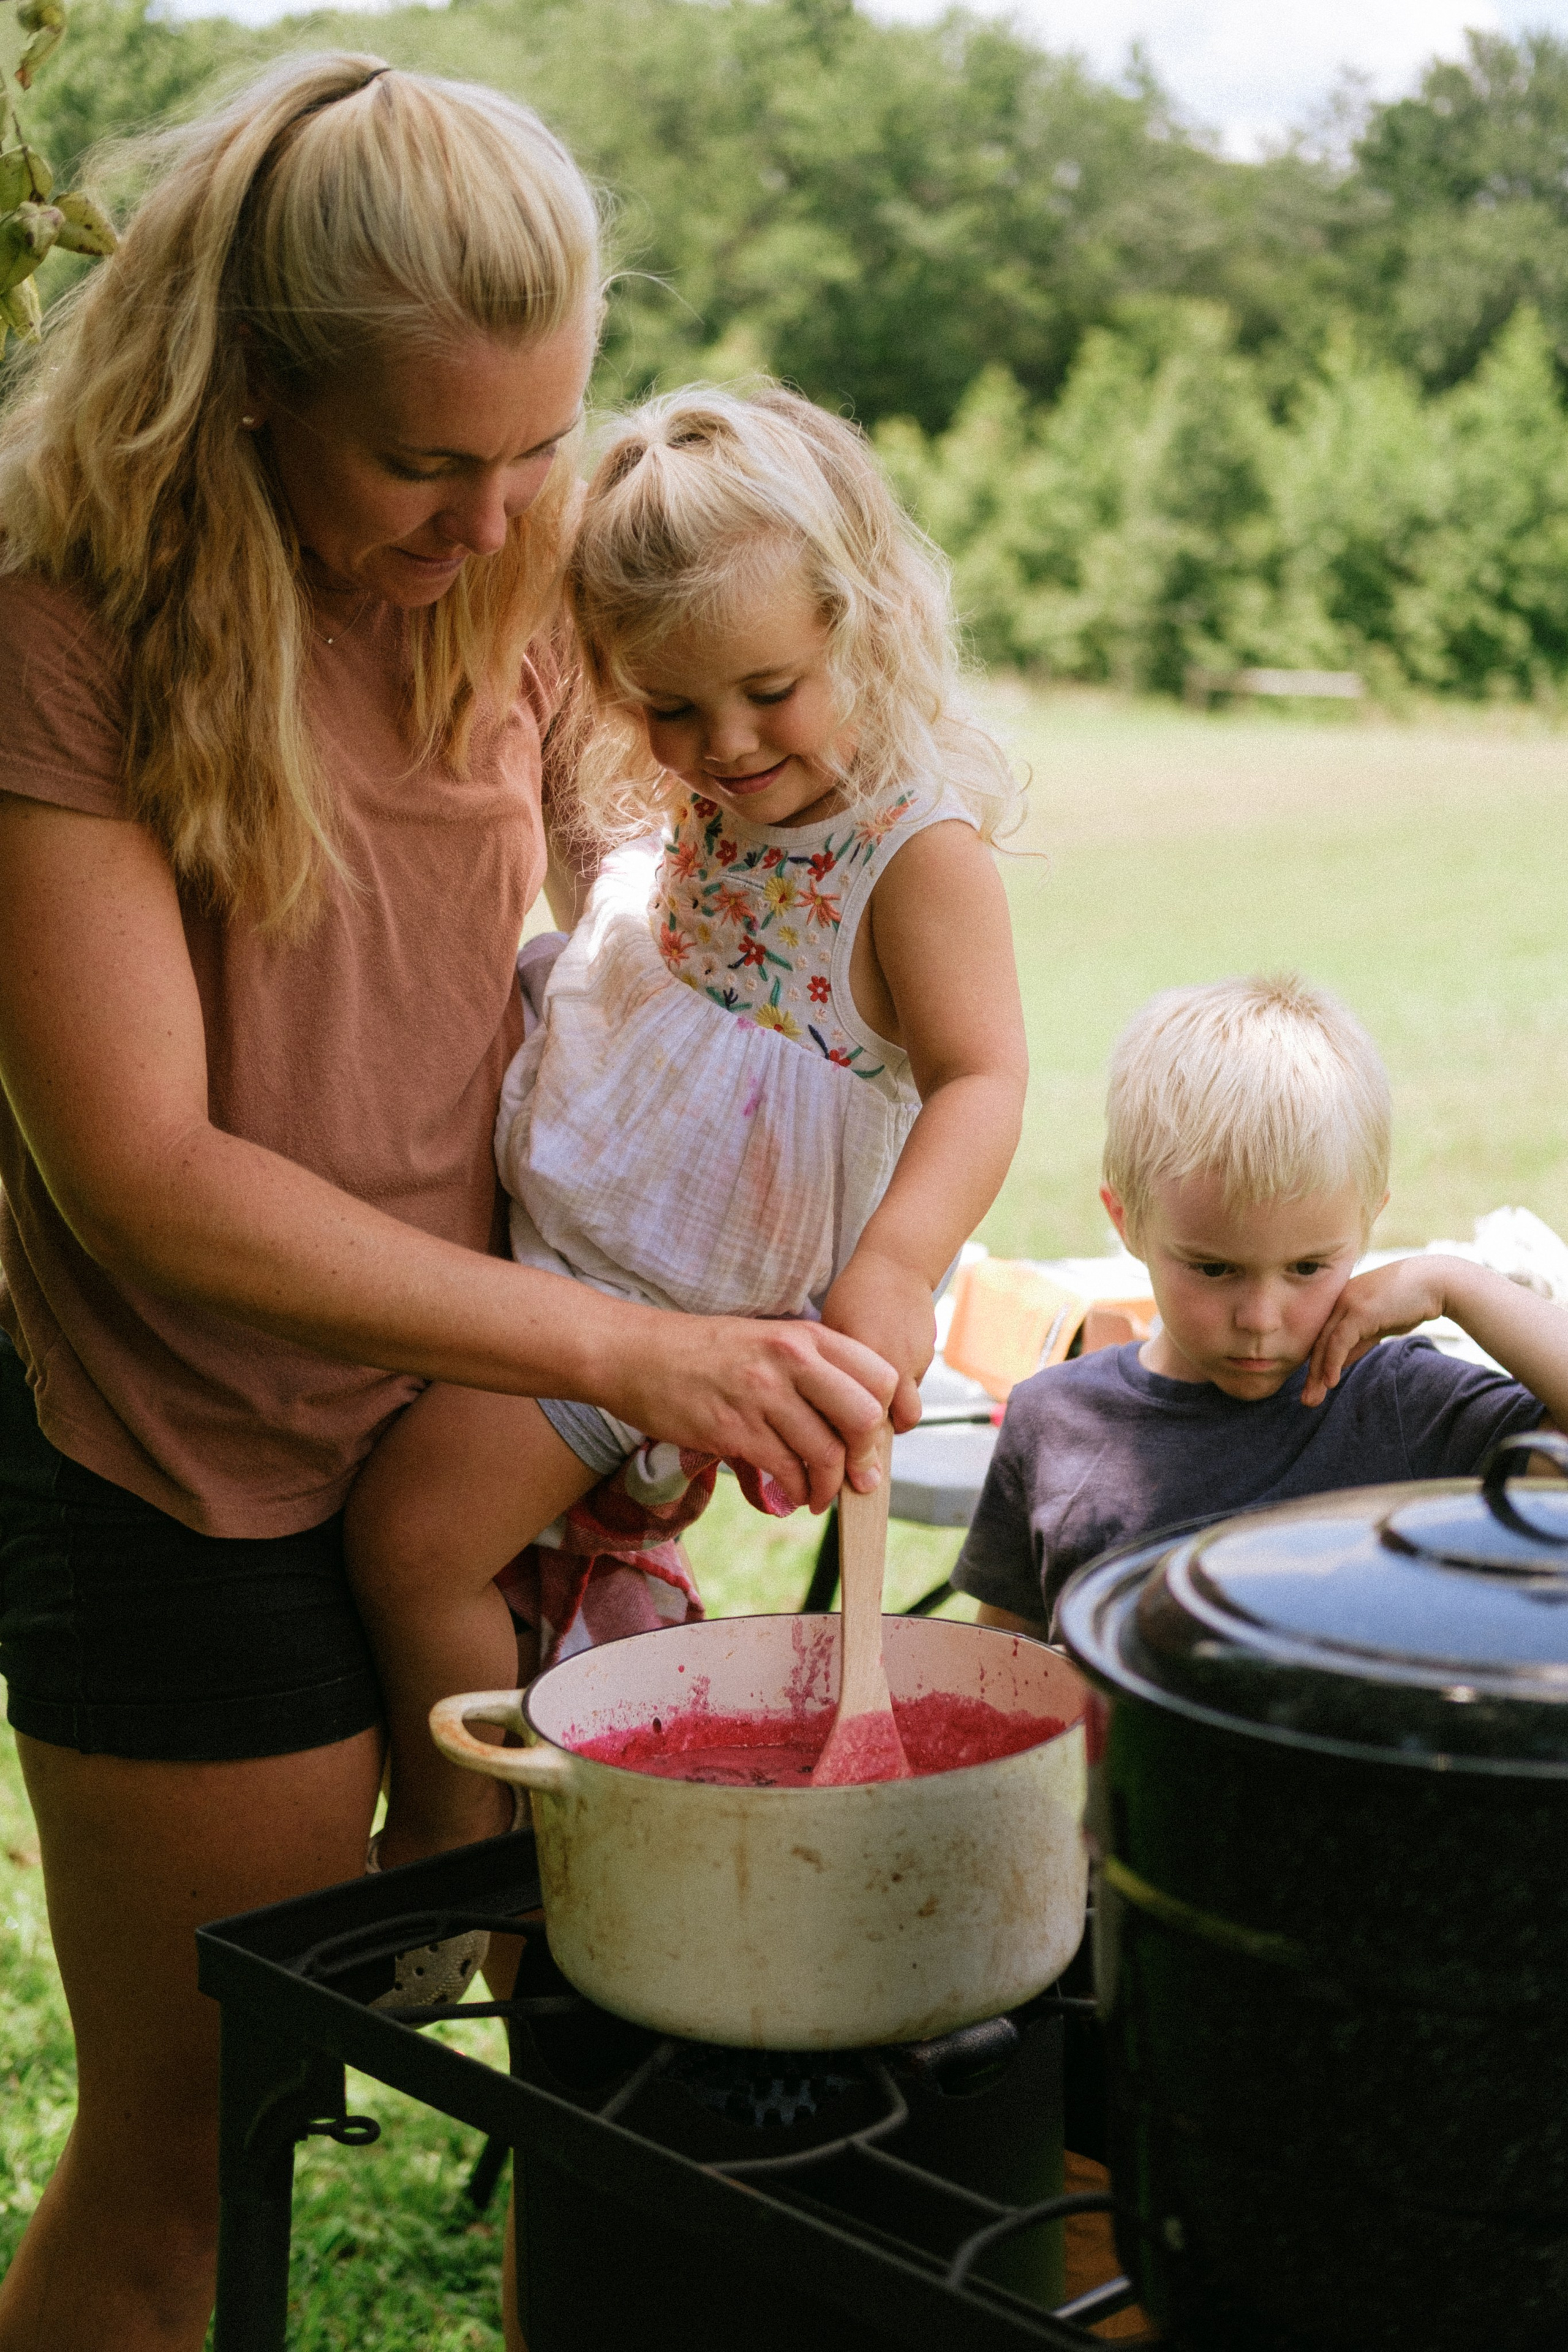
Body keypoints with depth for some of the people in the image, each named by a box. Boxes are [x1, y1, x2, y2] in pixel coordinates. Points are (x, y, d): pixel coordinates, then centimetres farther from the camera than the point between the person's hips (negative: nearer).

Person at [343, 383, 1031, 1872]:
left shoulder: (921, 848, -18)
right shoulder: (705, 819, 7)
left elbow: (983, 1078, -27)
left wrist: (892, 1270, -42)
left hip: (656, 1297, -9)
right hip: (572, 1235, 9)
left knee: (415, 1533, -7)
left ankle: (451, 1846, 13)